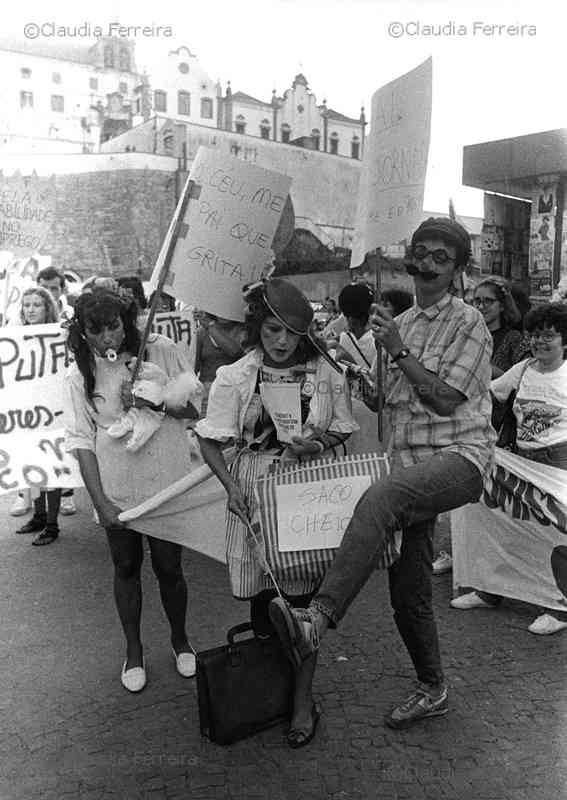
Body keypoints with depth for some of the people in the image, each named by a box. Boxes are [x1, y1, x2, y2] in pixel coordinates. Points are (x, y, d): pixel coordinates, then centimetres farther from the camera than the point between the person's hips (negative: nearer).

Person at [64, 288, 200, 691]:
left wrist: (154, 401, -22)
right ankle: (134, 650, 35)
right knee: (126, 568, 15)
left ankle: (180, 639, 37)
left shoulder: (160, 350, -8)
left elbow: (196, 407, -4)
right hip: (117, 490, 1)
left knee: (169, 568, 10)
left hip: (167, 483, -1)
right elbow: (82, 442, -5)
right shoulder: (79, 376, -6)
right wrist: (100, 502, -10)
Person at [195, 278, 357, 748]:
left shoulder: (327, 373, -2)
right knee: (261, 599, 12)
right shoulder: (235, 377, -5)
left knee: (302, 600, 3)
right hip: (254, 494, 1)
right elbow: (210, 443, -2)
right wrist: (232, 486, -17)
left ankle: (304, 702, 19)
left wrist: (316, 444, -13)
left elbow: (342, 432, 9)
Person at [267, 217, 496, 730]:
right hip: (410, 466, 7)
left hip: (459, 455, -7)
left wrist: (398, 351, -12)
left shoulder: (468, 324, -1)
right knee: (408, 592, 9)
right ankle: (432, 690, 29)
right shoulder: (401, 325, 18)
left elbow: (446, 399, -11)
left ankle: (317, 620, -45)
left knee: (381, 499, -38)